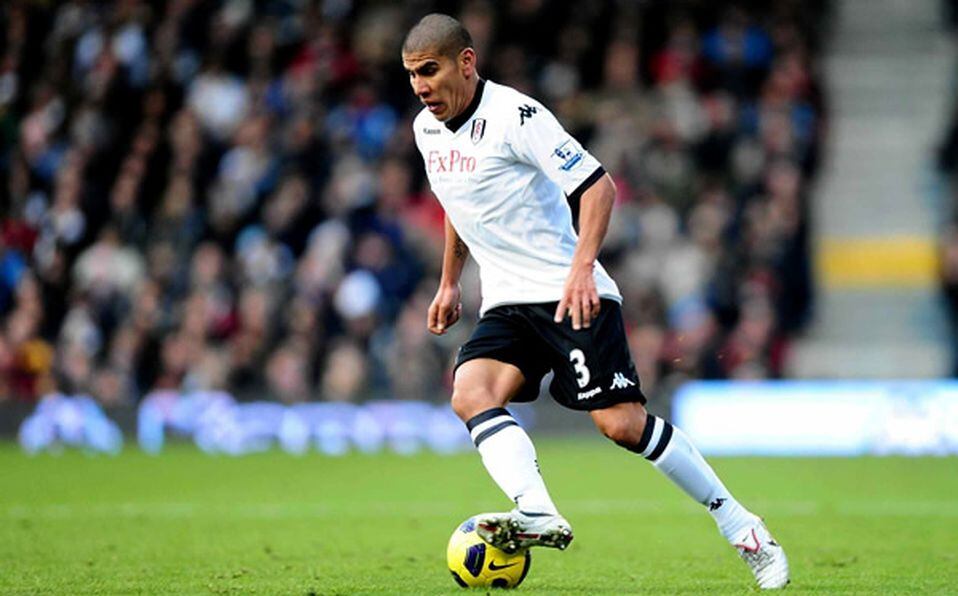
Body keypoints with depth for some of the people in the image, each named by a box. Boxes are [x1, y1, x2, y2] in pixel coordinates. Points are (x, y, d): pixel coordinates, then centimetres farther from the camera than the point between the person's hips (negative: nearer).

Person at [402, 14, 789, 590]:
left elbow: (598, 185, -18)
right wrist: (449, 284, 29)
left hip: (571, 296, -7)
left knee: (621, 422, -14)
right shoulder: (427, 129, 9)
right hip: (506, 305, 7)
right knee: (470, 395, -22)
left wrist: (581, 268, -30)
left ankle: (740, 526, 0)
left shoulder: (515, 115, -15)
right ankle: (538, 516, -38)